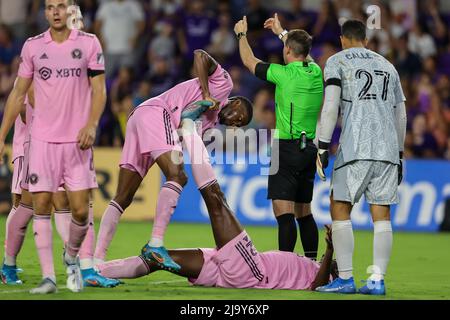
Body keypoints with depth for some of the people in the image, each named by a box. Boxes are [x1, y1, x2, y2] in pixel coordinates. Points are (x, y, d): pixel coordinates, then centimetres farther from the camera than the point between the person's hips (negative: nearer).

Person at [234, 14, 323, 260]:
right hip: (310, 149, 7)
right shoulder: (316, 72, 6)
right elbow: (301, 52, 31)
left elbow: (250, 62, 5)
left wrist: (241, 34, 22)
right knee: (304, 212, 15)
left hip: (287, 148, -7)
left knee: (284, 212, -12)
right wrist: (281, 32, 45)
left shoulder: (285, 74, -11)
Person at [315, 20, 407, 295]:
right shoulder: (387, 66, 23)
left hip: (356, 147, -5)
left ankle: (346, 279, -3)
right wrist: (399, 155, 28)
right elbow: (401, 115, 23)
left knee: (340, 209, 2)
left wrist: (323, 147, -6)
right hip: (388, 148, 5)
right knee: (381, 214, 4)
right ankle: (378, 280, -1)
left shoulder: (338, 61, 7)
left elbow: (331, 105, -5)